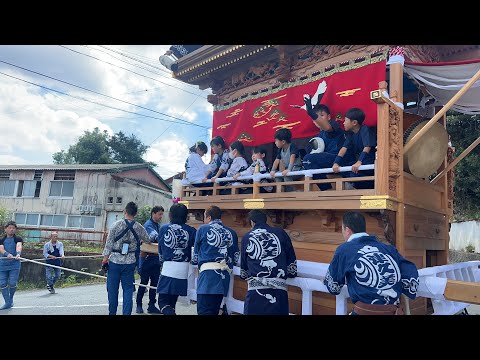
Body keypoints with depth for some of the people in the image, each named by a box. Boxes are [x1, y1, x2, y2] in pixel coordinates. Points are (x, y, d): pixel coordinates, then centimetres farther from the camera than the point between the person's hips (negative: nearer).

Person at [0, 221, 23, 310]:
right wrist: (8, 254, -32)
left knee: (12, 283, -9)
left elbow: (19, 246, -18)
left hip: (14, 264, -3)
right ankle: (7, 303, 13)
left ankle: (11, 298, 19)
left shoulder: (18, 239, 3)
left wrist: (18, 254, -40)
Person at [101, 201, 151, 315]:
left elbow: (109, 243, -6)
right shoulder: (139, 228, -2)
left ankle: (112, 312, 23)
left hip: (115, 260, -1)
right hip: (130, 262, 1)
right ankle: (126, 312, 7)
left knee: (112, 288, 12)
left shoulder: (116, 225, -8)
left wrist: (105, 258, 2)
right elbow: (148, 241, 14)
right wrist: (139, 239, 36)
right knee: (128, 289, 9)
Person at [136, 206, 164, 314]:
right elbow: (155, 236, -29)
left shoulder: (157, 225, 15)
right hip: (147, 258, -8)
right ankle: (139, 305, 16)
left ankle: (152, 305, 19)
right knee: (144, 282, 2)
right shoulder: (148, 225, -12)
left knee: (155, 282, 10)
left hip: (155, 258, 8)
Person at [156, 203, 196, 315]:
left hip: (168, 268, -2)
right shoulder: (191, 231, -5)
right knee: (172, 301, 19)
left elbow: (160, 250, 9)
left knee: (163, 301, 6)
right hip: (183, 269, 2)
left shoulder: (163, 229, -1)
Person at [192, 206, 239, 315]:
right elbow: (236, 257, 15)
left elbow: (195, 252, 15)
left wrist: (195, 262, 34)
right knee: (214, 309, 13)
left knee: (204, 310, -7)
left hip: (208, 271, -4)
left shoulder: (203, 229, 6)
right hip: (225, 274, 5)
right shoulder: (231, 233, 14)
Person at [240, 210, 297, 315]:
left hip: (256, 287, 0)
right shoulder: (280, 233, 6)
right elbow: (291, 260, 9)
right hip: (279, 287, 0)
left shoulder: (246, 237, 8)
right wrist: (291, 273, 27)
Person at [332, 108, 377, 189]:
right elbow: (344, 148, -3)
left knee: (355, 174, -26)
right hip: (359, 160, 8)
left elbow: (367, 147, -26)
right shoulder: (350, 134, 7)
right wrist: (336, 163, -17)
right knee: (343, 172, -8)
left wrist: (359, 162, -39)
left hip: (370, 162, -8)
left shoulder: (365, 129, -14)